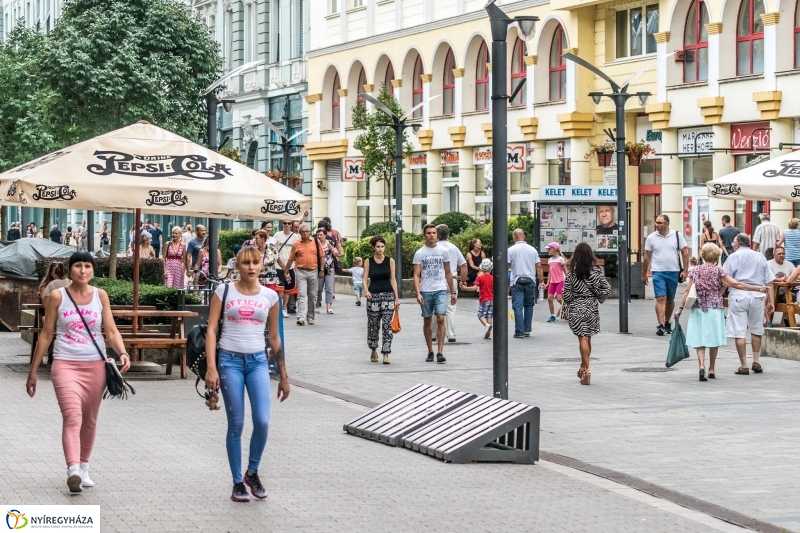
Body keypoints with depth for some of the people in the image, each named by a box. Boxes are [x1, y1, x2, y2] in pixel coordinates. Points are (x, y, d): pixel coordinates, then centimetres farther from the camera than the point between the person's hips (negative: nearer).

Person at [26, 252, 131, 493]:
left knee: (89, 420, 11)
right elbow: (46, 335, 6)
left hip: (95, 365, 3)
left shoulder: (100, 295, 6)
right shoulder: (57, 297, 1)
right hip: (65, 364, -3)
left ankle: (84, 468, 28)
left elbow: (111, 330, 5)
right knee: (72, 417, -19)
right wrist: (33, 371, 7)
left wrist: (122, 353, -15)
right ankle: (73, 470, -32)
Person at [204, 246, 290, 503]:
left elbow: (274, 337, 13)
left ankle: (252, 472, 14)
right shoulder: (224, 291, 0)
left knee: (262, 422, -10)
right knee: (236, 425, 1)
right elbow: (211, 330, -3)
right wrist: (211, 368, -12)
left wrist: (284, 376, 15)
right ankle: (238, 482, 13)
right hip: (230, 359, -2)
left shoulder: (270, 296, 6)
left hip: (257, 361, 2)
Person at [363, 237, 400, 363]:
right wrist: (366, 290, -19)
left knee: (387, 325, -8)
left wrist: (397, 297, 1)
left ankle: (386, 354, -9)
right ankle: (373, 350, 30)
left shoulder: (390, 261, 4)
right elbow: (365, 278, 0)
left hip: (388, 295, 0)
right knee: (373, 325, 8)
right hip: (373, 295, 0)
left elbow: (393, 279, 4)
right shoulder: (368, 261, 3)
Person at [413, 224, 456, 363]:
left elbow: (448, 272, 12)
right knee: (427, 321, 7)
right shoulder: (419, 253, 1)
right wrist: (418, 293, -15)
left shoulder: (443, 251, 6)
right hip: (425, 291, 0)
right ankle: (430, 352, 18)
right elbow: (416, 275, -3)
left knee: (440, 319, -13)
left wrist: (453, 292, 11)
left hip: (441, 290, 0)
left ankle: (440, 352, -14)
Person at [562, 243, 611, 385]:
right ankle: (583, 368, 24)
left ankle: (586, 370, -11)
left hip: (576, 309, -3)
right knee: (587, 338, 15)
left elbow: (566, 294, -8)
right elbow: (607, 289, -3)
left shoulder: (571, 274, -9)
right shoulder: (597, 271, -3)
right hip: (592, 307, 3)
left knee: (583, 339, -3)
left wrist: (566, 310, 6)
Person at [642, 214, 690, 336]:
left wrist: (685, 270, -5)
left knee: (670, 300, 13)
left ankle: (667, 323, 28)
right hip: (658, 272, -1)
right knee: (660, 299, -12)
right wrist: (643, 274, 8)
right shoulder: (651, 238, 1)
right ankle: (661, 325, -16)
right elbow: (647, 256, 7)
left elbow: (685, 252, 2)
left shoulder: (677, 236, 0)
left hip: (673, 272, 1)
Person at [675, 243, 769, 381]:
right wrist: (758, 289, -6)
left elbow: (688, 291, 0)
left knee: (699, 339, 0)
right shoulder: (718, 271, -5)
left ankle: (702, 365, -21)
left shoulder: (695, 271, 3)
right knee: (714, 339, 11)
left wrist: (681, 308, 5)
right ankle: (711, 370, 18)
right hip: (715, 309, -1)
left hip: (698, 309, 1)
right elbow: (736, 284, -9)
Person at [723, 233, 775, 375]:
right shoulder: (760, 256, 15)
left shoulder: (734, 256, 3)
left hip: (739, 294, -4)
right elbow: (769, 281, 12)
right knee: (756, 330, 18)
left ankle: (743, 366, 0)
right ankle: (756, 362, 20)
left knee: (739, 332, -1)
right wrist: (770, 301, 14)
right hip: (757, 295, 4)